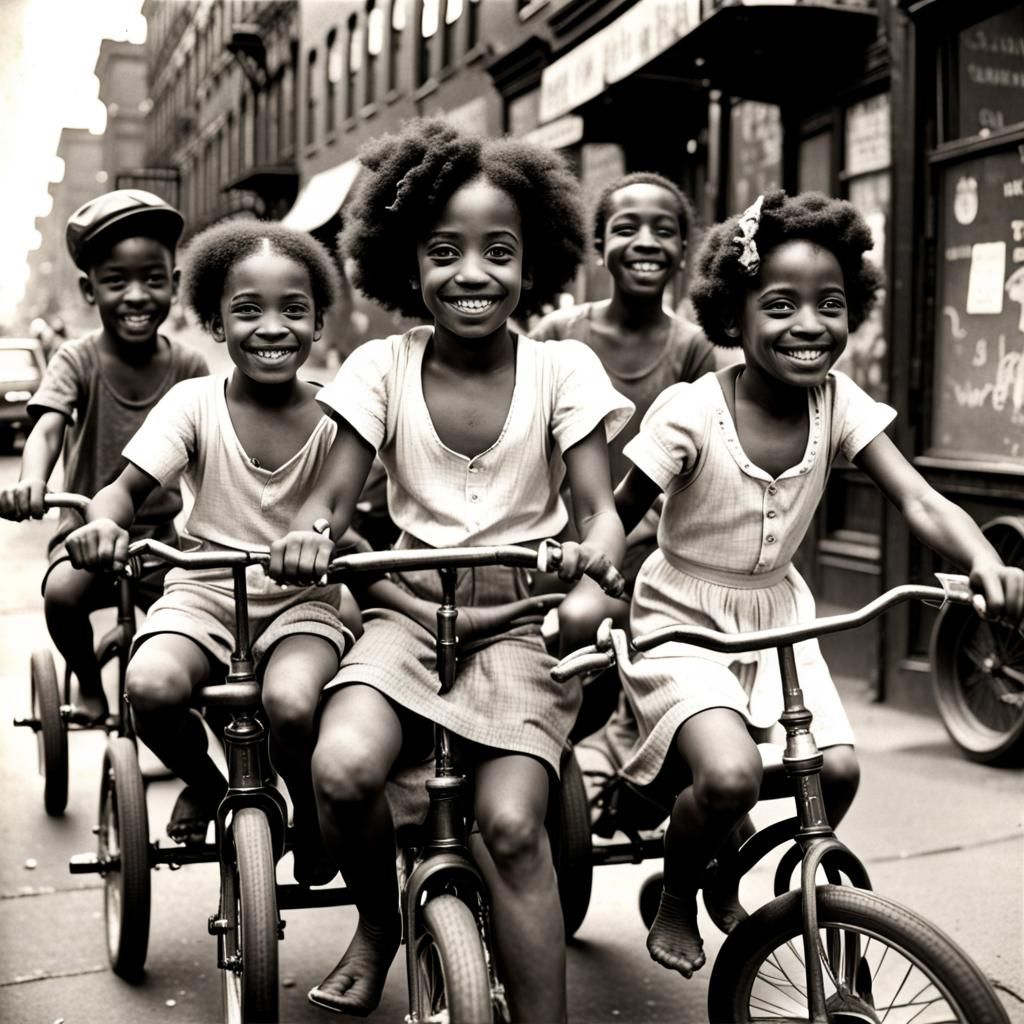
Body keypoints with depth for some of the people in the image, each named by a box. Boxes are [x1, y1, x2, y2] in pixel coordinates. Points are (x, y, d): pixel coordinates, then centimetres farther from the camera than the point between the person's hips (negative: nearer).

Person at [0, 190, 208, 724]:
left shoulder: (187, 367, -6)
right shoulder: (78, 360, -12)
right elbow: (48, 427, -29)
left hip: (160, 532, 2)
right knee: (63, 594, -31)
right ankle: (88, 683, 1)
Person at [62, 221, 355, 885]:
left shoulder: (333, 418, -5)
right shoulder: (194, 402, -4)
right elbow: (126, 489, -9)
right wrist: (104, 521, -33)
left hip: (303, 598, -1)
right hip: (204, 591, 1)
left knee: (292, 703, -32)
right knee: (151, 685, -30)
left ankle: (312, 819, 4)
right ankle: (203, 783, 6)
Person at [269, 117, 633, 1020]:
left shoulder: (561, 369, -3)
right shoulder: (382, 367, 0)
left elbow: (597, 504, -6)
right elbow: (336, 491, -3)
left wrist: (600, 541, -31)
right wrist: (312, 532, -27)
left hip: (522, 615, -1)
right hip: (411, 606, 1)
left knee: (511, 821, -22)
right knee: (344, 768, -26)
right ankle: (377, 923, 6)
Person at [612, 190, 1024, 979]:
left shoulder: (839, 404, -9)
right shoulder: (690, 411, -20)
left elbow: (922, 503, -18)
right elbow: (614, 519, -12)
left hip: (777, 616, 5)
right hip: (683, 620, -5)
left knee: (838, 769, -11)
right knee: (730, 776, -26)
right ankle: (674, 898, 8)